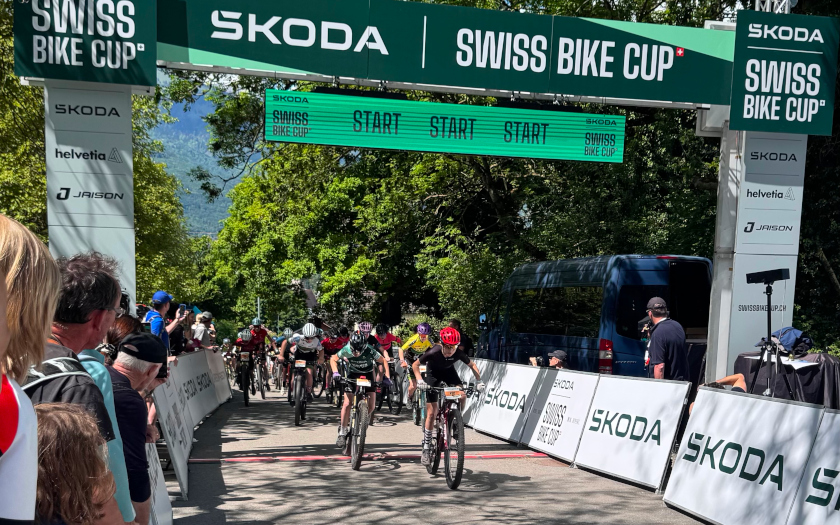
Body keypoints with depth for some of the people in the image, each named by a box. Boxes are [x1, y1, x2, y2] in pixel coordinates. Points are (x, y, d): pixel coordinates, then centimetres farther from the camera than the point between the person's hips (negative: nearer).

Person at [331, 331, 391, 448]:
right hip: (352, 375, 0)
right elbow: (333, 359, -7)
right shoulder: (346, 350, -24)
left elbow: (383, 361, -16)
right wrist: (335, 372, -23)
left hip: (367, 375, 0)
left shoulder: (370, 351, -29)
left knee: (371, 406, -10)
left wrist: (387, 377, -25)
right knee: (347, 404, -13)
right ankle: (342, 432, 1)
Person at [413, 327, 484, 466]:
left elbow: (472, 365, -9)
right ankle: (426, 448, 4)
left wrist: (479, 381, -21)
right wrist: (419, 380, -34)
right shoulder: (433, 352, -35)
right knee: (432, 413, -7)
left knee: (462, 395, -26)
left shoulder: (459, 353, -28)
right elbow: (415, 364, -20)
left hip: (448, 371, 2)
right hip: (433, 373, -2)